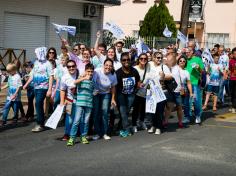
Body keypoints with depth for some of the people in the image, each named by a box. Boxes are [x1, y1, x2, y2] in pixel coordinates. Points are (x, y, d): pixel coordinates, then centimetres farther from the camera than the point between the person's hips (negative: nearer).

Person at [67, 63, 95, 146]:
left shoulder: (92, 81, 14)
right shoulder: (81, 79, 1)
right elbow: (75, 82, -22)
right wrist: (84, 78, -30)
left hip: (89, 104, 4)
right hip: (80, 103, -4)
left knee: (86, 121, 8)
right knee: (77, 120, -7)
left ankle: (83, 136, 19)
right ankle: (72, 138, -4)